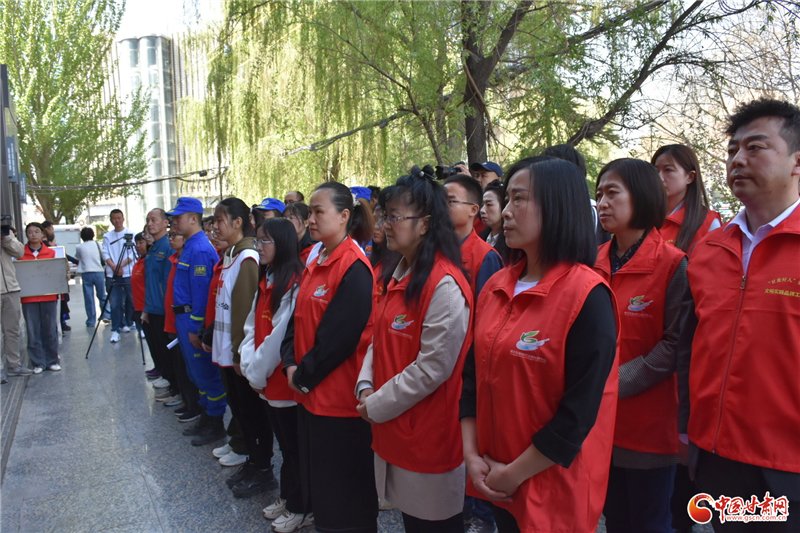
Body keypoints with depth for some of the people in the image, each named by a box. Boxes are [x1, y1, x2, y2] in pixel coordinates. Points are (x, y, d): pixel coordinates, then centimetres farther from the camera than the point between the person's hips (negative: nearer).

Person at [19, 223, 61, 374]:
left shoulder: (51, 253, 7)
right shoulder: (21, 254, 4)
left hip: (49, 297, 0)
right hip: (29, 298, 0)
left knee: (50, 330, 4)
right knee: (33, 331, 3)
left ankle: (52, 361, 14)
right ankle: (38, 363, 12)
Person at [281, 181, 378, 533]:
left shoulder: (354, 267, -18)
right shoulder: (315, 263, 10)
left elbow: (338, 336, -22)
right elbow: (299, 317, 12)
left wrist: (303, 374, -12)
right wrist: (291, 364, -2)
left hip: (340, 396, -9)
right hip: (310, 392, 9)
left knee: (345, 496, 8)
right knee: (318, 484, 22)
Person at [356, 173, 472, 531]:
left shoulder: (444, 285, -20)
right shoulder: (400, 275, 9)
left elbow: (432, 367, -23)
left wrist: (377, 406, -14)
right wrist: (366, 386, -2)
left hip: (429, 434, -8)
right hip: (395, 429, 8)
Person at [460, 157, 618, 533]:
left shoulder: (587, 296, -17)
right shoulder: (495, 287, 2)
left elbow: (580, 411, -19)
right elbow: (474, 374, 6)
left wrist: (515, 473, -14)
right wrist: (471, 453, -2)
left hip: (556, 493, -5)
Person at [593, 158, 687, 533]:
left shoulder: (673, 264, -11)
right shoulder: (595, 263, 4)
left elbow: (674, 344, -14)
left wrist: (616, 382, -20)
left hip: (649, 424, -5)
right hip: (600, 421, 5)